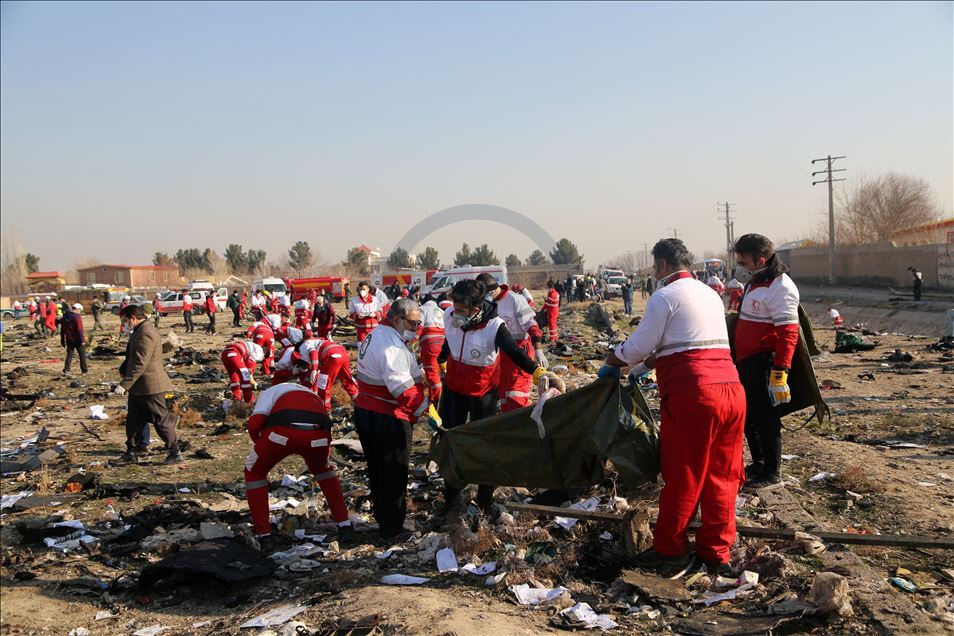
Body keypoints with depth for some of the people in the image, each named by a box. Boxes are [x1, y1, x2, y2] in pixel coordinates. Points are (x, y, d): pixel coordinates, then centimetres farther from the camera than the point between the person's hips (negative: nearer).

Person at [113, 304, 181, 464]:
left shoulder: (146, 334, -20)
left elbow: (140, 364, -25)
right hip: (138, 387, 10)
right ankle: (132, 452, 22)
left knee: (161, 420, -2)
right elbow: (132, 357, 22)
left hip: (150, 386, -10)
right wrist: (123, 369, 4)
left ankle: (175, 452, 7)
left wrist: (124, 384, -25)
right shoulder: (139, 331, 14)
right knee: (133, 420, 14)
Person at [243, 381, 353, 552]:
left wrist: (261, 445, 32)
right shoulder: (312, 395, 44)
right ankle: (345, 526, 36)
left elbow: (254, 424, 14)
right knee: (324, 470, 37)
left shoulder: (271, 391, 32)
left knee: (254, 473, 27)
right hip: (318, 433, 3)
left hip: (283, 431, -3)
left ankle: (264, 536, 24)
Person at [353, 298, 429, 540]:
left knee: (377, 468, 24)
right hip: (388, 419, -10)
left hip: (365, 412, 10)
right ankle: (392, 529, 15)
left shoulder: (375, 336, 10)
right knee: (394, 473, 4)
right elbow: (403, 387, -31)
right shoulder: (392, 346, -23)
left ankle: (381, 514, 42)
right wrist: (426, 409, -29)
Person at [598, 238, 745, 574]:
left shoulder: (665, 296, -3)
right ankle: (716, 552, 22)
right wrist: (644, 366, 32)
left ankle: (669, 550, 19)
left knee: (682, 476, 5)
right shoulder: (709, 294, 21)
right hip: (732, 390, 7)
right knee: (720, 476, 13)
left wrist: (610, 363, 15)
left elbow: (637, 347, -4)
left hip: (692, 395, -7)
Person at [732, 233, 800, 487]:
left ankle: (771, 471, 12)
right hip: (746, 362, 10)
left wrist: (779, 373, -27)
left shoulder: (780, 288, -17)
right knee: (749, 415, 17)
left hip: (763, 364, -10)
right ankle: (758, 463, 31)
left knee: (765, 417, -1)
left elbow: (788, 334, -22)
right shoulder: (755, 282, 14)